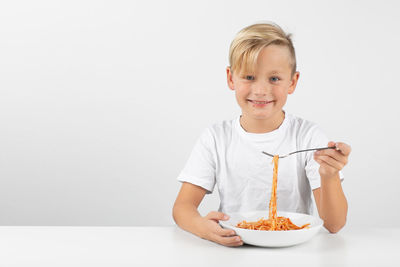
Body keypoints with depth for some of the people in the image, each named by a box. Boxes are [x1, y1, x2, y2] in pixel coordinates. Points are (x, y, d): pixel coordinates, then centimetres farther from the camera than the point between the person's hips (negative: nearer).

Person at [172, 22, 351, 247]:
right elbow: (182, 207, -5)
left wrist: (329, 177, -28)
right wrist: (201, 226, -27)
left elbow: (335, 224, -9)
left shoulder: (309, 136, -5)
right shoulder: (216, 138, 0)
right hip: (234, 250, 1)